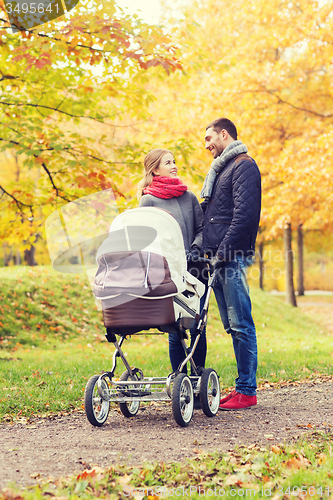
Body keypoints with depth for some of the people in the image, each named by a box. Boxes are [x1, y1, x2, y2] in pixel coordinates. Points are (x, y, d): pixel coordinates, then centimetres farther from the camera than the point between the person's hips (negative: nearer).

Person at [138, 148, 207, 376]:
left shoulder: (189, 197, 15)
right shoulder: (148, 200, 2)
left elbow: (202, 227, 13)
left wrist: (195, 249, -5)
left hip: (195, 270, 4)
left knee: (197, 328, 2)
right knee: (176, 330, -4)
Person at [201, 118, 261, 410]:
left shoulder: (244, 166, -6)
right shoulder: (219, 169, 24)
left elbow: (244, 215, -16)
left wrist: (224, 252, -19)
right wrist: (209, 252, 15)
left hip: (233, 258, -9)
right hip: (219, 258, 9)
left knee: (241, 325, -8)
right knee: (233, 325, 10)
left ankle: (247, 391, -5)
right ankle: (243, 388, 14)